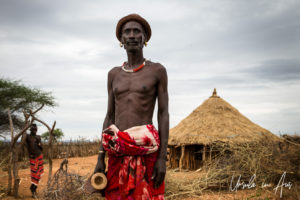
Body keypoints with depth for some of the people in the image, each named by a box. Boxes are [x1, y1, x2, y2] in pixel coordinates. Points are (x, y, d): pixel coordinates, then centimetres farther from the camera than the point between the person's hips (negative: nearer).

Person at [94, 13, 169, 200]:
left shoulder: (158, 70, 3)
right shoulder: (114, 74, 14)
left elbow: (164, 115, -1)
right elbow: (109, 117, 14)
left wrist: (162, 158, -10)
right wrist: (100, 158, 7)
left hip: (146, 151, -4)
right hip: (118, 154, 4)